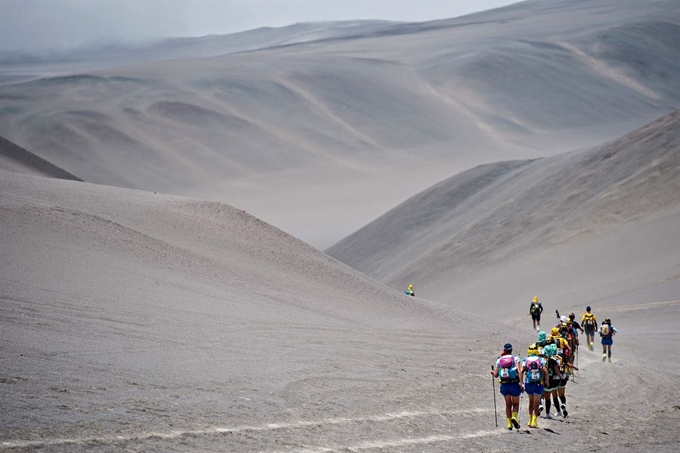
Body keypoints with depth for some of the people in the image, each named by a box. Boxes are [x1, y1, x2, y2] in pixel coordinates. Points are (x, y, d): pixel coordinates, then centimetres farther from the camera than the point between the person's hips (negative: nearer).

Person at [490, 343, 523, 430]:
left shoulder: (499, 360, 7)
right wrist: (521, 382, -20)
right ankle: (514, 417, -16)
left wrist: (492, 372, 29)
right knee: (515, 404, 12)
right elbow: (519, 370, -15)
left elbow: (495, 375, 6)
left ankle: (509, 423, 12)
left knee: (508, 405, 18)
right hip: (514, 384, -2)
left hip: (504, 385, 2)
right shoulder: (515, 358, 0)